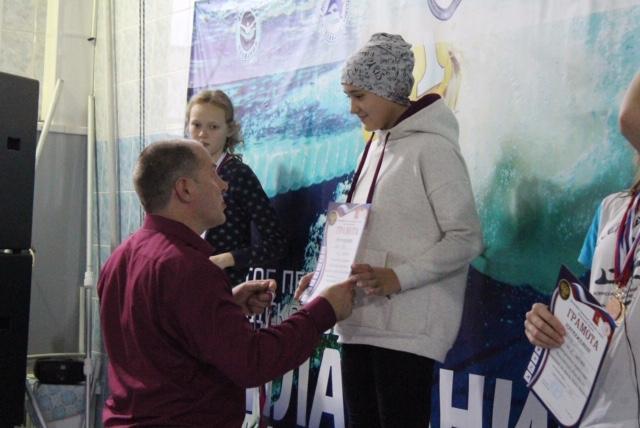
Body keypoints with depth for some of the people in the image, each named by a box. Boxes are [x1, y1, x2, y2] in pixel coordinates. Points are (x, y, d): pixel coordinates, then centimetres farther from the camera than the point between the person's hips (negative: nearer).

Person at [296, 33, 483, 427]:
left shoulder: (431, 148, -10)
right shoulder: (377, 145, 14)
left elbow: (467, 239, -14)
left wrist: (398, 278, -22)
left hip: (407, 327, -8)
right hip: (361, 321, 8)